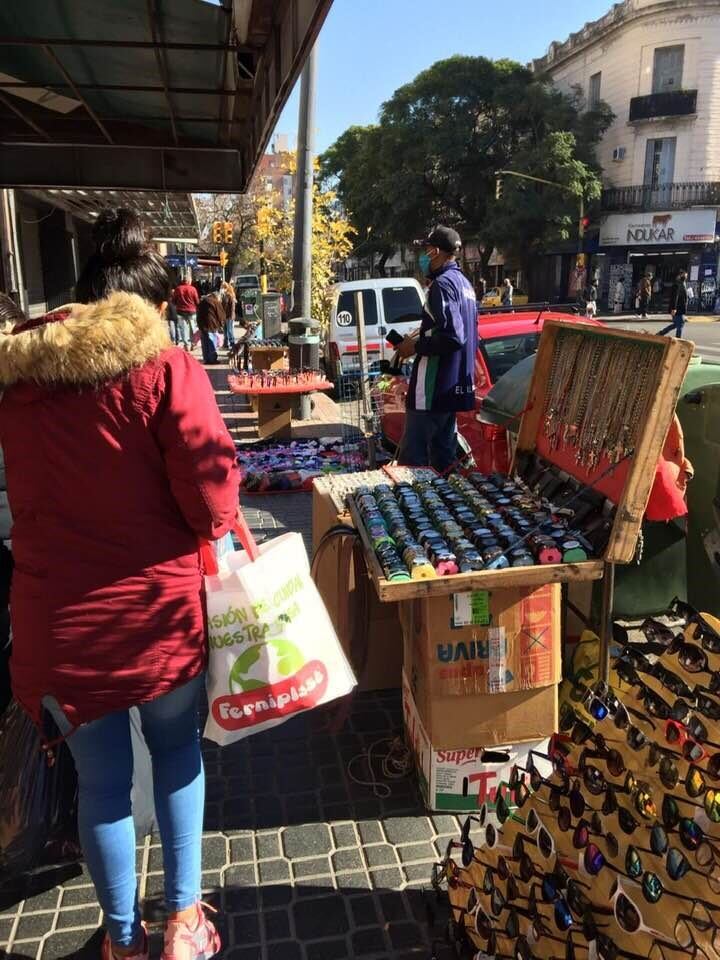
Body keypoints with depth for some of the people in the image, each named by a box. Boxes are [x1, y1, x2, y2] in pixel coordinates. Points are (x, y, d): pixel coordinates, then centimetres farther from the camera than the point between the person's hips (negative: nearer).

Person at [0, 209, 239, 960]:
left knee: (101, 779, 18)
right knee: (177, 752, 22)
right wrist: (216, 531, 2)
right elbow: (210, 491, -18)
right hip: (156, 604, -2)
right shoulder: (165, 369, -12)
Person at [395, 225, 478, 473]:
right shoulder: (464, 283, 16)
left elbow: (452, 336, -24)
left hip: (434, 387, -10)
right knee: (443, 454, 15)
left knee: (411, 458, -7)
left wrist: (416, 346, -12)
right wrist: (421, 338, 17)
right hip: (456, 385, 10)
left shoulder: (442, 284, -14)